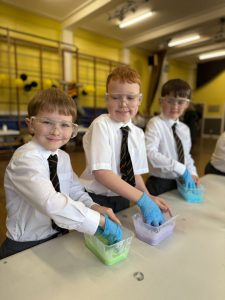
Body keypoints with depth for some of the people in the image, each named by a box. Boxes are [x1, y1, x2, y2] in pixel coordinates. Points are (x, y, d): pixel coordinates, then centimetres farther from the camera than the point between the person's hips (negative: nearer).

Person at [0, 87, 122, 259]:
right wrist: (101, 221, -31)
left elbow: (76, 191, 4)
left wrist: (94, 207, -15)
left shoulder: (63, 157, 1)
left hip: (59, 239, 6)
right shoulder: (25, 159, -22)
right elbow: (52, 203, -35)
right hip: (25, 248, -5)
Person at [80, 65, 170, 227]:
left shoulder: (138, 133, 0)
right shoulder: (101, 125, -18)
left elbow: (135, 172, 6)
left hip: (122, 200, 5)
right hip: (95, 200, -5)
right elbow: (101, 172, -27)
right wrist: (142, 199, -29)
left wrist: (149, 197, -11)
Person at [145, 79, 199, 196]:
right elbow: (150, 153, -29)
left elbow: (186, 155, 15)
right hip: (159, 184, -6)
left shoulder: (185, 129, 6)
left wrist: (192, 172, -3)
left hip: (181, 183, 7)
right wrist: (181, 169, -28)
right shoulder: (155, 123, -15)